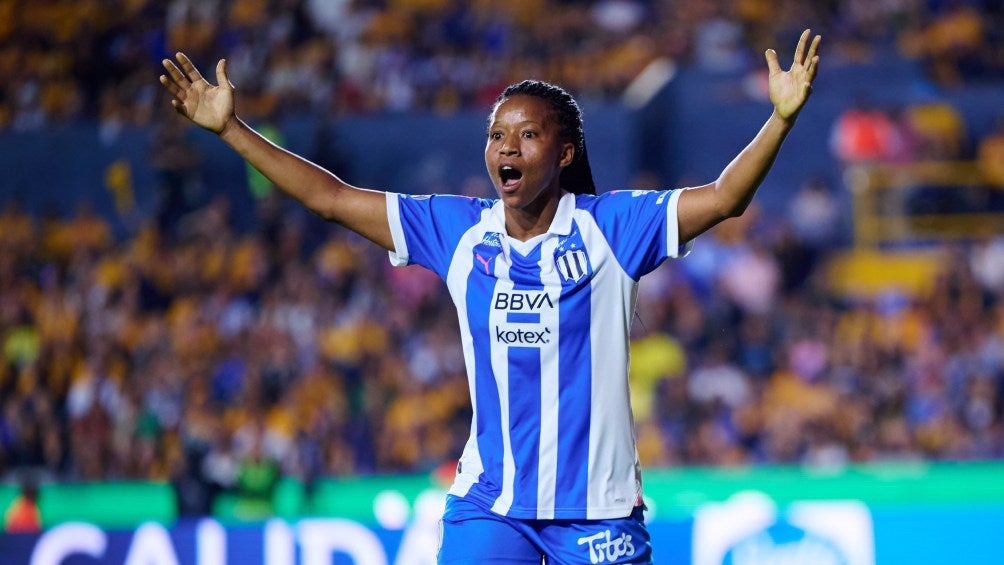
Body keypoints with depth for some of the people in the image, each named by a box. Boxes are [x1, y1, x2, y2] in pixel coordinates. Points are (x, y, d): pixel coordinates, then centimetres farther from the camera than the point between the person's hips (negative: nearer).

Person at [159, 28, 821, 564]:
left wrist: (782, 118, -27)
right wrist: (230, 127, 4)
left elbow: (723, 198, -12)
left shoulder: (613, 226, -4)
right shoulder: (457, 229, 4)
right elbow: (331, 198, 7)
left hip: (600, 511, -2)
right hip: (488, 508, 2)